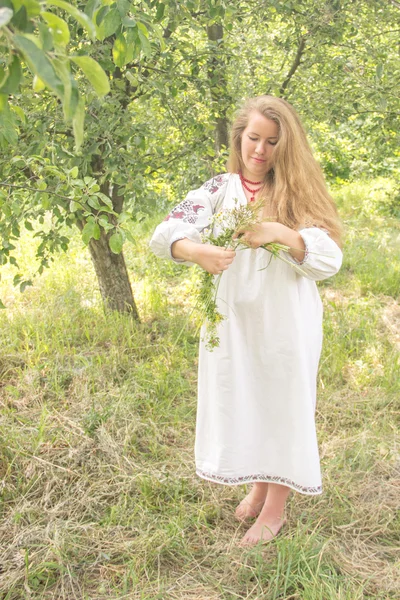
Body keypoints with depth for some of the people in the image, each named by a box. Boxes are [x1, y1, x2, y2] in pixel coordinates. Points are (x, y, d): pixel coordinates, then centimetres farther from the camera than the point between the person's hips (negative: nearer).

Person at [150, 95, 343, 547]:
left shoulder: (298, 192, -1)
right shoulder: (219, 189, 2)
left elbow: (329, 259, -10)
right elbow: (165, 233, -11)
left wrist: (283, 233, -28)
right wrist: (196, 250, -34)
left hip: (286, 322, -2)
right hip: (232, 319, 2)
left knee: (282, 403, 7)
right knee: (240, 403, 13)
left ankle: (275, 508, 26)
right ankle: (258, 486, 39)